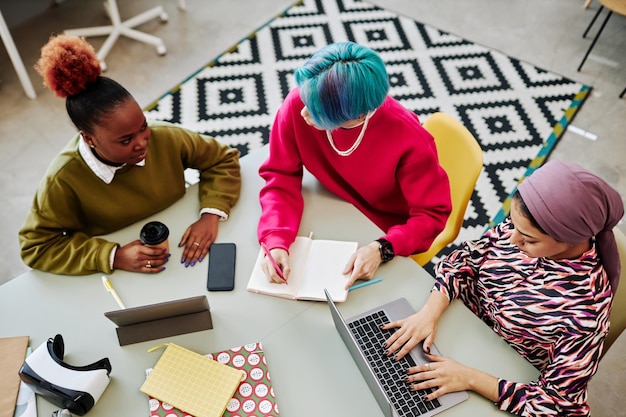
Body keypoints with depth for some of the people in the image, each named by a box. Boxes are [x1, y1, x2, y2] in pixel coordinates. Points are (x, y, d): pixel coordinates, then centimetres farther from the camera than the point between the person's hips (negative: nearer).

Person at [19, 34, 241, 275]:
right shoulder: (63, 181, -22)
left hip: (181, 246, 1)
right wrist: (113, 256, -23)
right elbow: (36, 247, -11)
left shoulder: (165, 138, -17)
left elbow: (223, 160, -5)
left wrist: (211, 215, -20)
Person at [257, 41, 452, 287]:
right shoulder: (298, 103, -27)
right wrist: (276, 241, -31)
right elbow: (281, 177, -16)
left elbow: (432, 214, -21)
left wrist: (382, 249, -37)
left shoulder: (408, 139, -33)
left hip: (389, 233, -3)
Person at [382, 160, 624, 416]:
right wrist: (430, 312, -22)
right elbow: (463, 260, -8)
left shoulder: (585, 308, -33)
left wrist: (469, 378, -30)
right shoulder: (524, 225, -19)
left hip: (506, 391, -4)